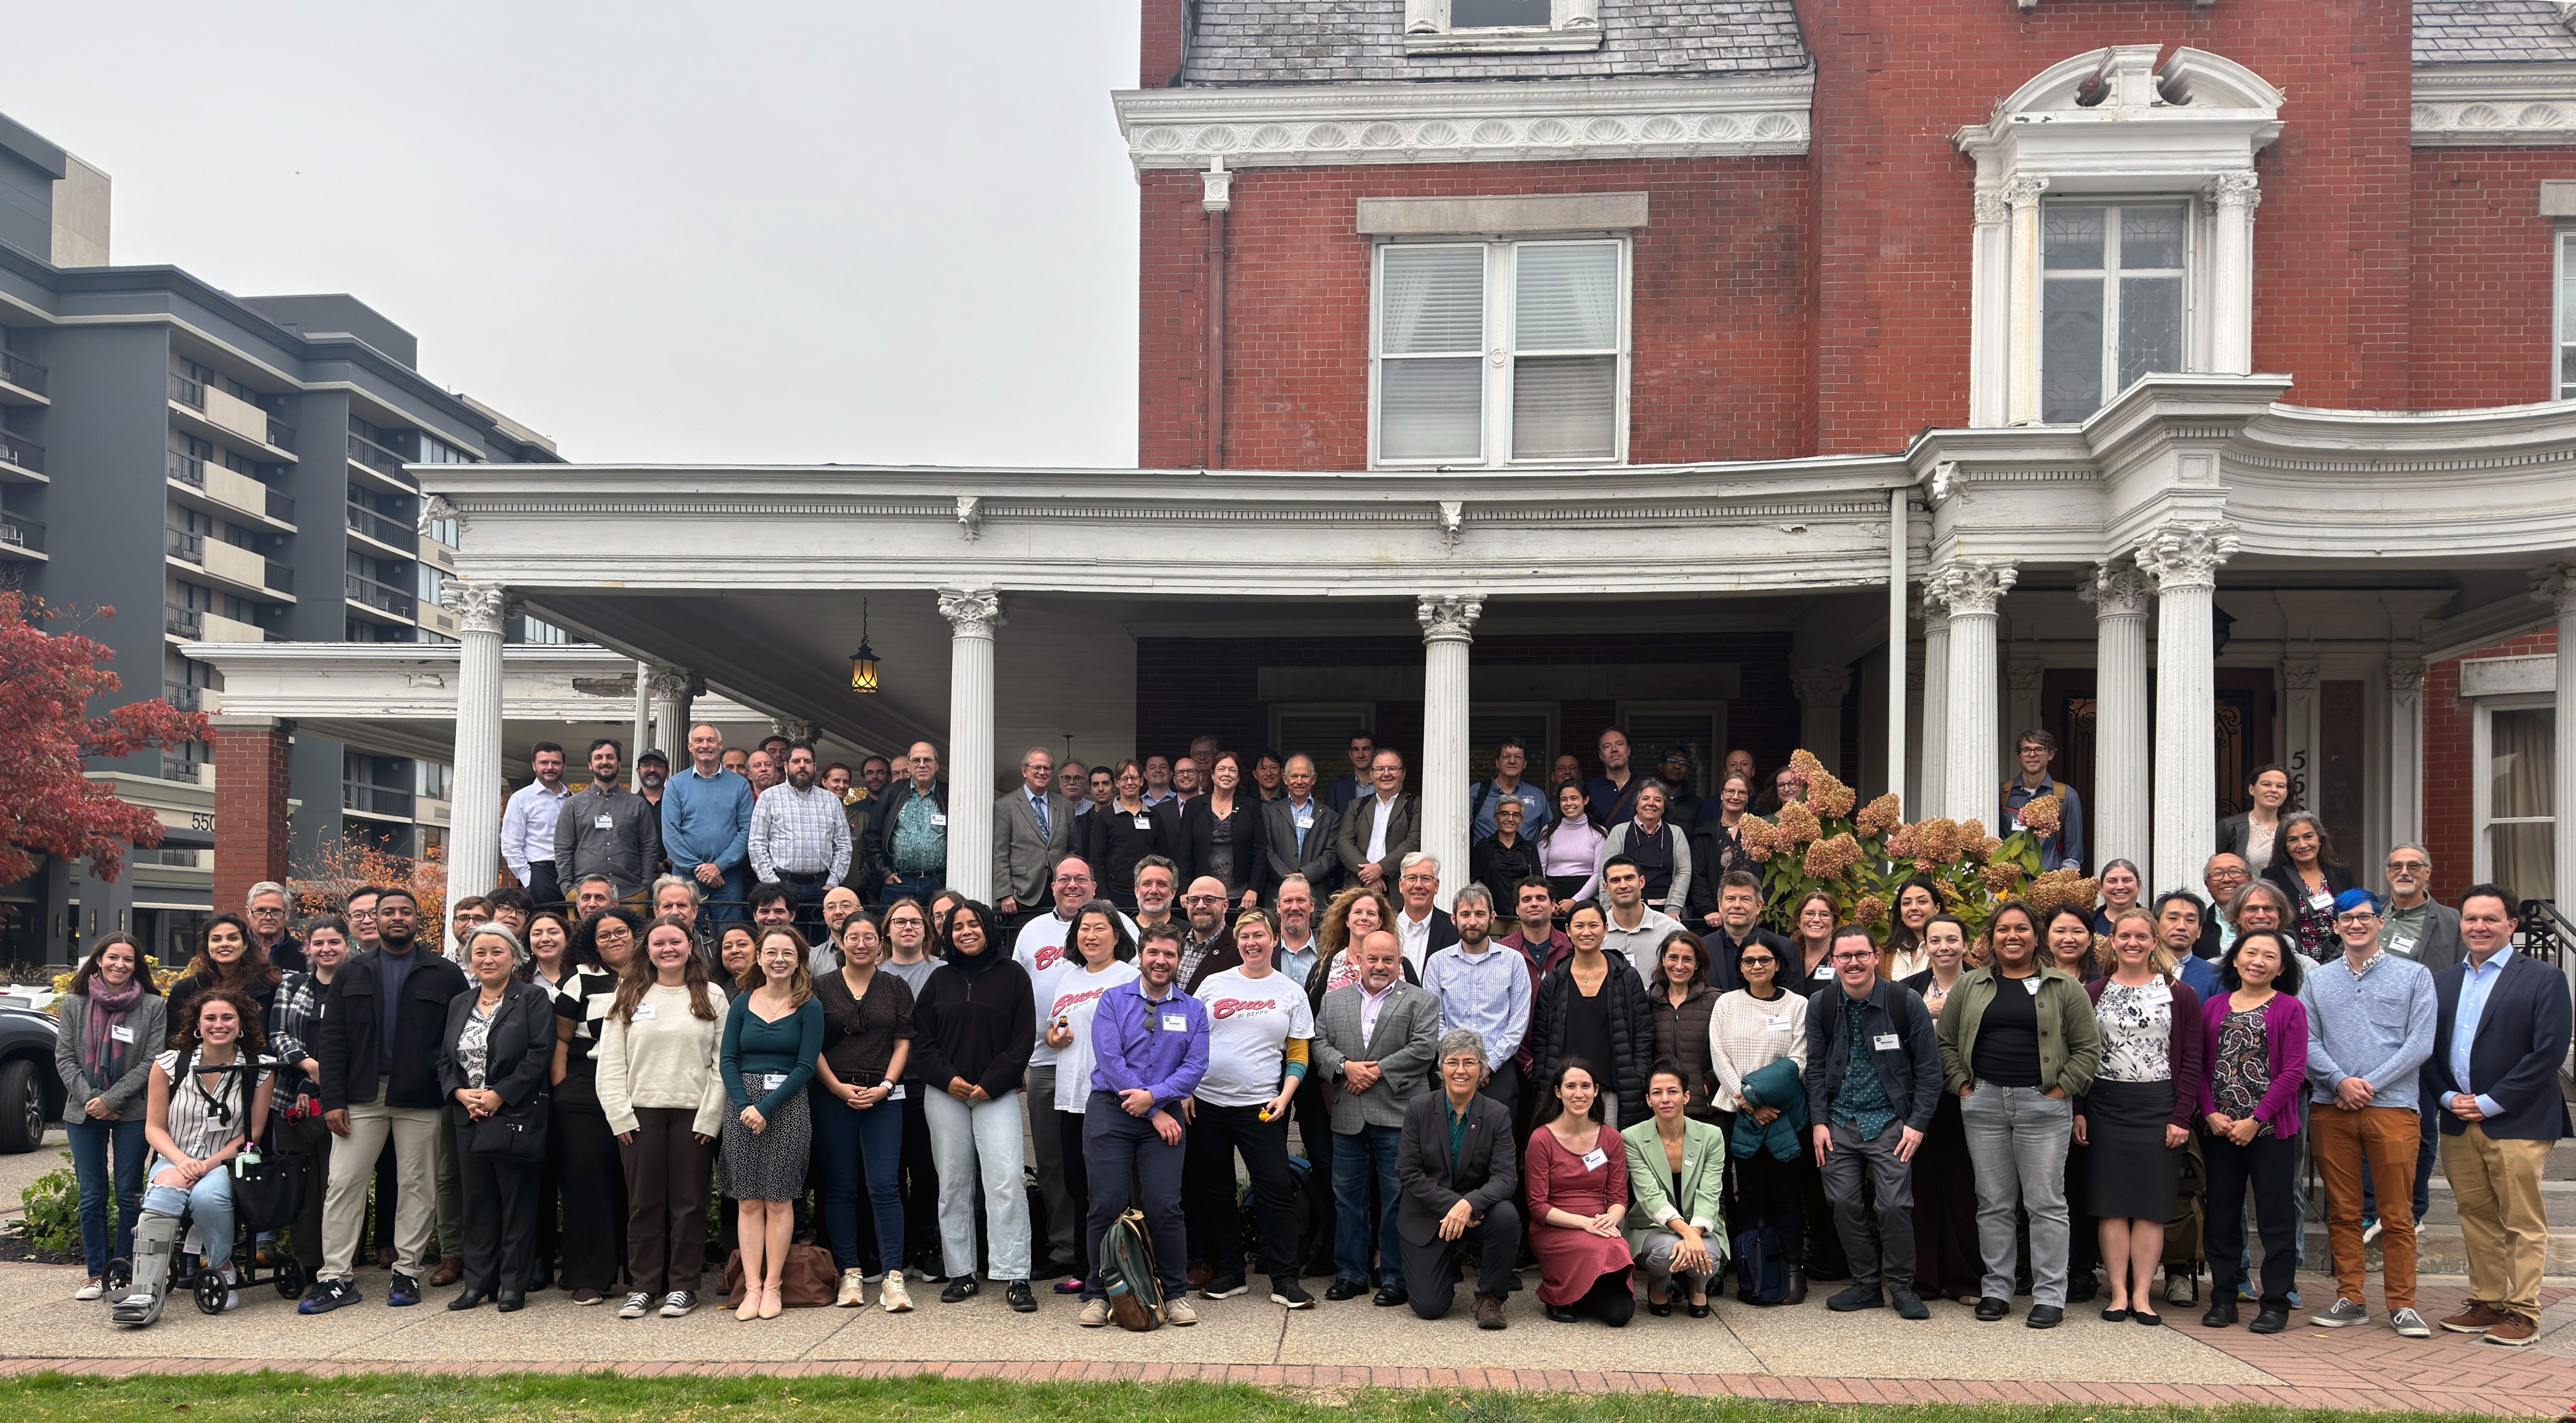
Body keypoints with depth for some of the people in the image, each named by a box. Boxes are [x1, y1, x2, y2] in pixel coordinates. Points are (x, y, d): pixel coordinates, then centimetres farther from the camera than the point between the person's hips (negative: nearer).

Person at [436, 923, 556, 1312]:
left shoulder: (533, 999, -2)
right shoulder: (459, 1004, 16)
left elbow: (540, 1054, -11)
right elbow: (444, 1058, 14)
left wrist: (498, 1095, -15)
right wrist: (460, 1093, -5)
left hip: (516, 1113, -5)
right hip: (468, 1117, 5)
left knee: (516, 1199, -1)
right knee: (476, 1199, 9)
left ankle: (513, 1283, 5)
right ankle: (478, 1280, 17)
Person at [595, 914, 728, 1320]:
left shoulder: (712, 997, 5)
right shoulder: (629, 997, 9)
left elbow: (723, 1062, 0)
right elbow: (610, 1062, 4)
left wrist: (710, 1116, -8)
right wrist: (620, 1115, -5)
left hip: (694, 1114, -1)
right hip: (641, 1114, 1)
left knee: (689, 1202, 3)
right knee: (644, 1201, 5)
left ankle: (683, 1286, 11)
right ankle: (642, 1286, 12)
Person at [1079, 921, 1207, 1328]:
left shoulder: (1193, 1010, 10)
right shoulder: (1114, 1000, 3)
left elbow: (1195, 1065, 0)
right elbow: (1109, 1059, -7)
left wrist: (1154, 1096, -15)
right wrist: (1155, 1114, -10)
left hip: (1164, 1115, 1)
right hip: (1110, 1111, -1)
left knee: (1164, 1207, -3)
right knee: (1107, 1205, -2)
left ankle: (1176, 1294, 11)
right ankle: (1098, 1295, 10)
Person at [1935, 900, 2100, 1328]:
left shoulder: (2064, 986, 4)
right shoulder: (1969, 985, 11)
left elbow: (2088, 1047, 3)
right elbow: (1946, 1042, 14)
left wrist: (2062, 1089, -5)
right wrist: (1962, 1085, 3)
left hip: (2043, 1106, -2)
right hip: (1984, 1104, 2)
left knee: (2046, 1203, 0)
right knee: (1993, 1203, 7)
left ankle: (2049, 1296, 6)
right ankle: (1996, 1290, 16)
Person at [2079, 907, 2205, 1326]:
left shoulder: (2179, 995, 3)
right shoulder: (2093, 992, 7)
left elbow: (2191, 1061, 1)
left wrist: (2182, 1116, -7)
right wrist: (2078, 1111, -1)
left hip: (2158, 1107, -1)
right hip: (2105, 1107, 1)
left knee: (2151, 1204, 0)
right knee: (2111, 1202, 1)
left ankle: (2142, 1294, 6)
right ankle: (2119, 1292, 7)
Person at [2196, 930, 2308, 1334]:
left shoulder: (2290, 1009, -2)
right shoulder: (2213, 1007, 9)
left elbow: (2293, 1071, -9)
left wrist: (2255, 1119, -13)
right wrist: (2211, 1112, -7)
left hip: (2271, 1129, -3)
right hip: (2219, 1130, 3)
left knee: (2276, 1216, 2)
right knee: (2221, 1214, 8)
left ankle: (2276, 1303, 10)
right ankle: (2223, 1298, 17)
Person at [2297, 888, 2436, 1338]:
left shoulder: (2414, 976, 6)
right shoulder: (2317, 980, 12)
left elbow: (2420, 1044, -2)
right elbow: (2308, 1042, 6)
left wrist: (2369, 1085, -9)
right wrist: (2340, 1081, -11)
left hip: (2391, 1106, -2)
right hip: (2330, 1109, 2)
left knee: (2397, 1214, -1)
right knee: (2342, 1211, 6)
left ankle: (2402, 1305, 7)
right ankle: (2350, 1300, 14)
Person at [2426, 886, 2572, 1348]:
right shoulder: (2444, 982, 13)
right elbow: (2430, 1050, 13)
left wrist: (2490, 1102, -13)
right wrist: (2448, 1097, -4)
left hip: (2516, 1123, -5)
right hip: (2459, 1123, 5)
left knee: (2522, 1223, 0)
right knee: (2476, 1219, 11)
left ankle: (2523, 1312, 7)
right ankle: (2487, 1303, 20)